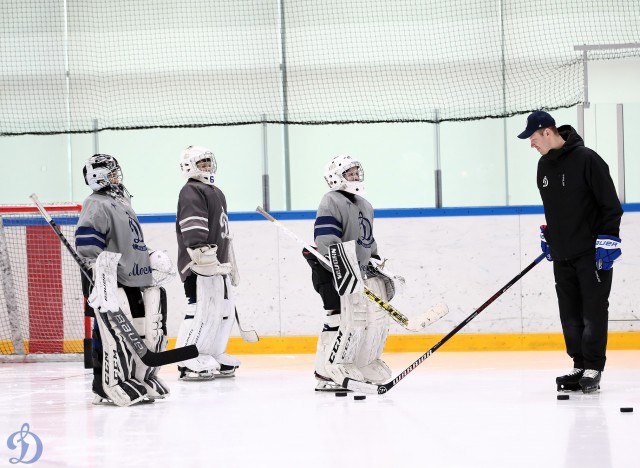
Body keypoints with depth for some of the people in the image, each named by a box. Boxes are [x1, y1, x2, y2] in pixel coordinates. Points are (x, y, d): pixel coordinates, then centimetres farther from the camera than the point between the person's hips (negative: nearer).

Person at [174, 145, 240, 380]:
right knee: (203, 310, -15)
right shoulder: (191, 192, -8)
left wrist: (231, 265, 29)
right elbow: (193, 228, -21)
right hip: (199, 264, -10)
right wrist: (204, 254, -29)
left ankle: (214, 356, 21)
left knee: (225, 310, 11)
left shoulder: (217, 193, 24)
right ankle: (189, 361, -14)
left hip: (218, 264, 10)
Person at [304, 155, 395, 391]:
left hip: (363, 272, 9)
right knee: (345, 320, -18)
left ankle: (365, 368, 22)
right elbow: (326, 243, -22)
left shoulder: (365, 205, 19)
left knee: (377, 319, 8)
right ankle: (326, 374, -15)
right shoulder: (331, 203, -12)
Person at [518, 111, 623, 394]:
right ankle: (580, 365, 12)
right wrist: (547, 234, 25)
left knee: (594, 311, -3)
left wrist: (608, 239, -16)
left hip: (592, 253, -7)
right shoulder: (544, 166, 11)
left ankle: (593, 368, 1)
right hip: (561, 254, 7)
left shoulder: (586, 159, -13)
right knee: (570, 314, 6)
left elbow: (610, 203, -13)